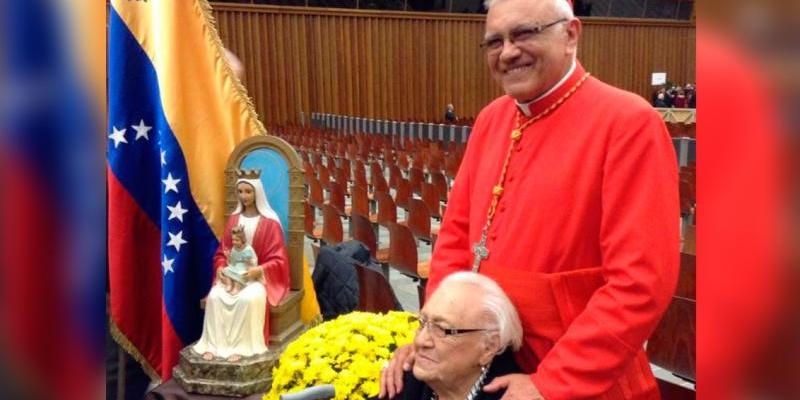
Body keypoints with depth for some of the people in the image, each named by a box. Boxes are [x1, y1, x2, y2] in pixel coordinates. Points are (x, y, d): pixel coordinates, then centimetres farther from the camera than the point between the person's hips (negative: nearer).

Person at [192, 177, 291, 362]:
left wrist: (258, 270, -24)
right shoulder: (233, 219, 9)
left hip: (259, 275, -4)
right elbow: (222, 251, 12)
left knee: (249, 298, -35)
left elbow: (278, 259, -8)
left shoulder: (270, 223, -6)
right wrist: (220, 268, -9)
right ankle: (213, 344, -22)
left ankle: (241, 346, -27)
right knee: (215, 296, -26)